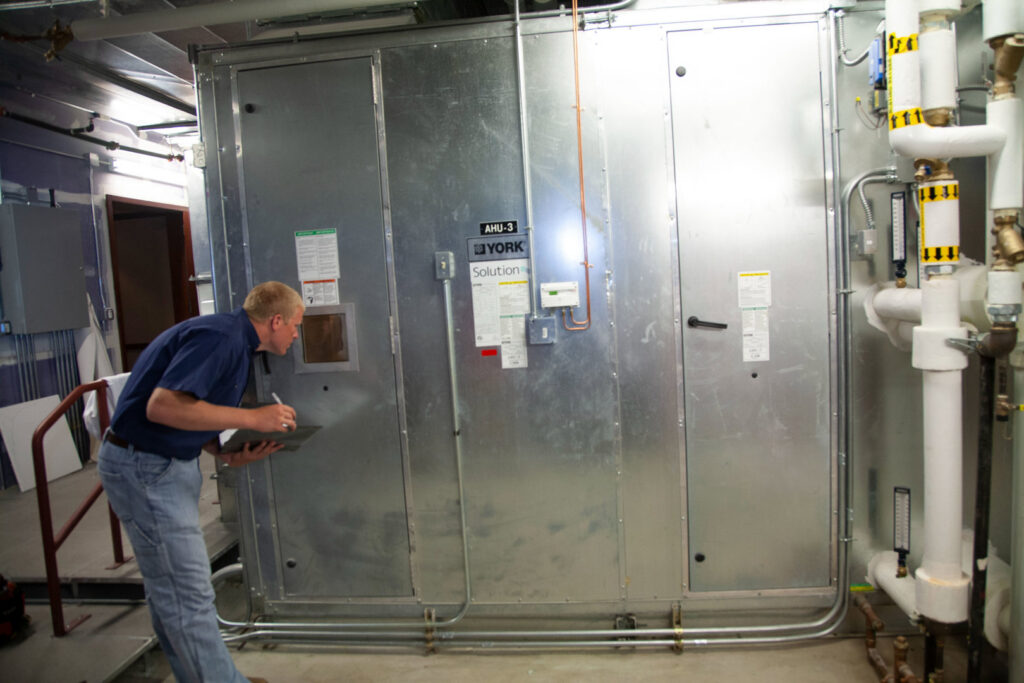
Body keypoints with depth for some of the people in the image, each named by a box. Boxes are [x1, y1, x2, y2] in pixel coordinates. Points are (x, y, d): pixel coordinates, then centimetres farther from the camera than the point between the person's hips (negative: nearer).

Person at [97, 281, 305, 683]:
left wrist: (230, 455, 3)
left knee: (171, 588, 20)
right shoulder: (219, 337, -21)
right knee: (188, 595, -1)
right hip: (145, 468, -11)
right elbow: (163, 406, -31)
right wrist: (251, 418, -26)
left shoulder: (235, 343, 11)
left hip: (169, 465, 11)